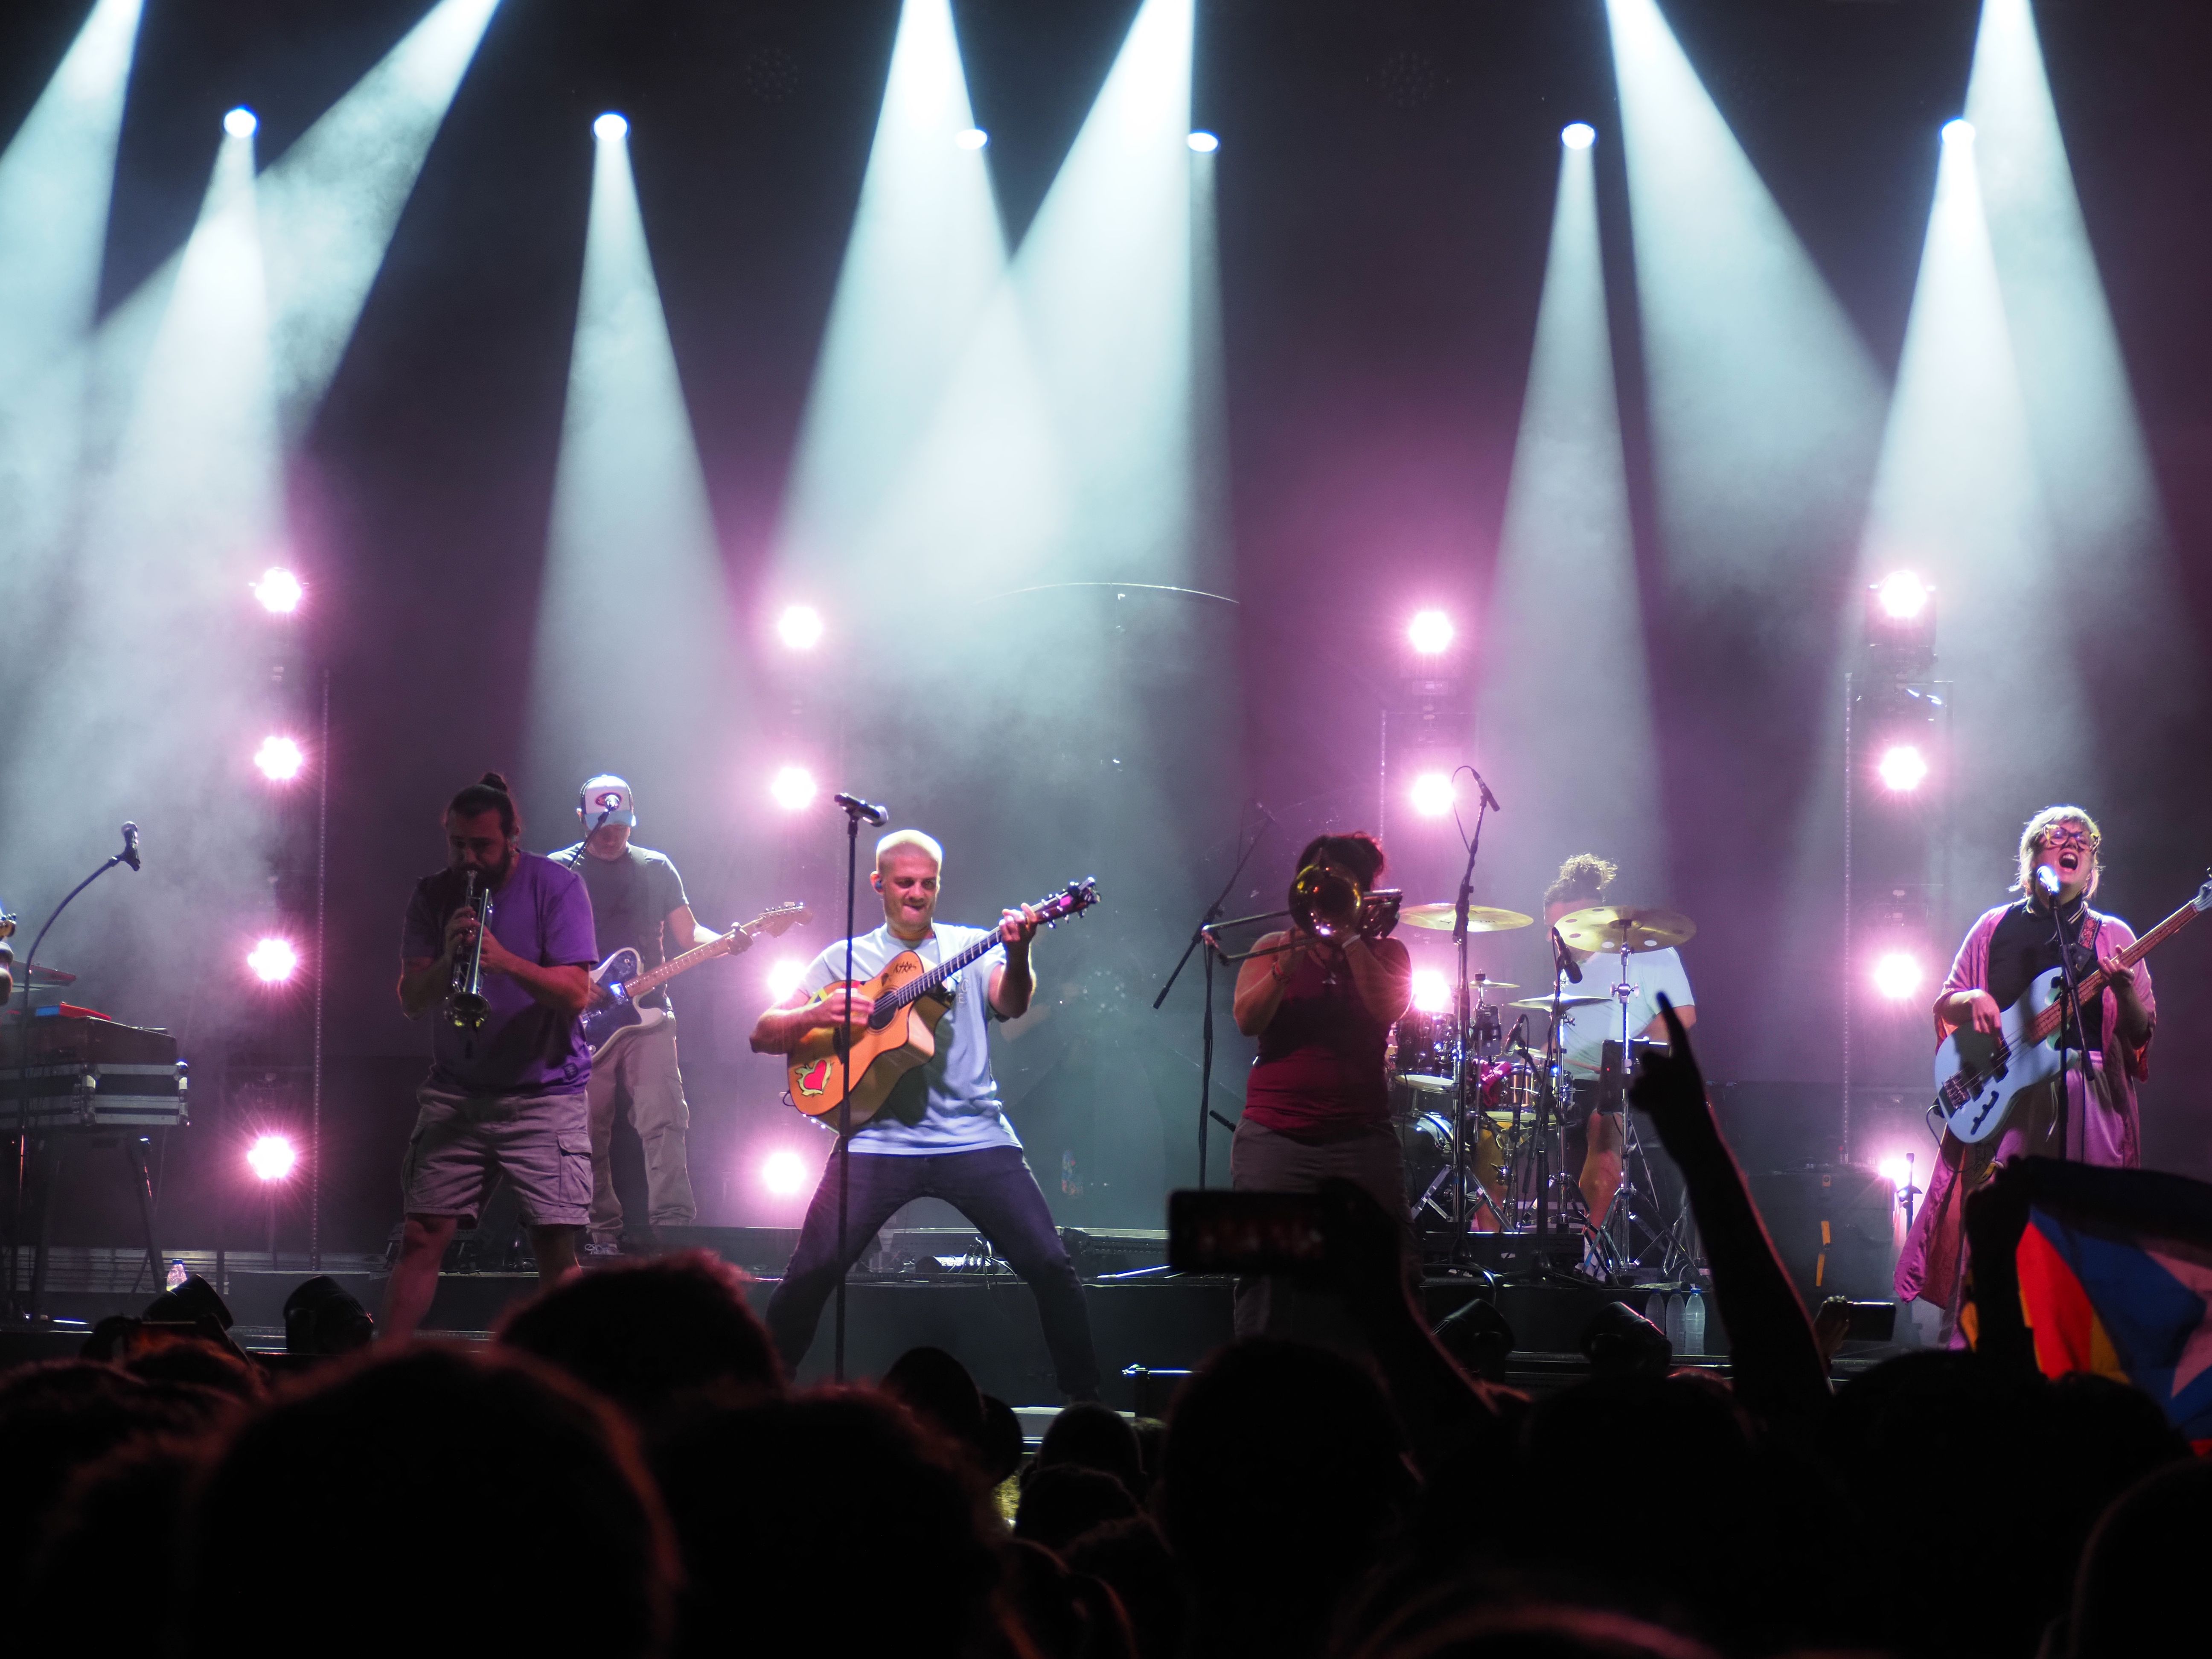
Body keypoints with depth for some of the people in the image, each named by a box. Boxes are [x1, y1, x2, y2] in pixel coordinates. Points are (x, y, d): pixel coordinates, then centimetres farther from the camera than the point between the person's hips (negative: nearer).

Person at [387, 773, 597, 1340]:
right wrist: (448, 960, -21)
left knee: (556, 1251, -6)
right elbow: (411, 1001, -1)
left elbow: (576, 994, -13)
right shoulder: (433, 897, 5)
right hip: (455, 1093, 3)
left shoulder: (557, 888, -5)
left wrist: (505, 960, -27)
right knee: (421, 1240, -3)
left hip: (544, 1094, -3)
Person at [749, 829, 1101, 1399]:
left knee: (1050, 1265, -10)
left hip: (975, 1136, 0)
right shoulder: (846, 960, 14)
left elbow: (1012, 1005, -7)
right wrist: (818, 1015, -12)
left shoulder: (972, 947, 13)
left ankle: (1086, 1401, 2)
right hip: (879, 1138, 0)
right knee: (811, 1272, -13)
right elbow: (763, 1035, 9)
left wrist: (1018, 956, -30)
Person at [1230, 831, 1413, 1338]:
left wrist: (1349, 934, -7)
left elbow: (1387, 1009, -7)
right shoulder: (1272, 949, 13)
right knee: (1265, 1285, -5)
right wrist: (1292, 957, -13)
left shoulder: (1384, 952, 13)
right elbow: (1248, 1020, -2)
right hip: (1275, 1138, 0)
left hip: (1361, 1139, 0)